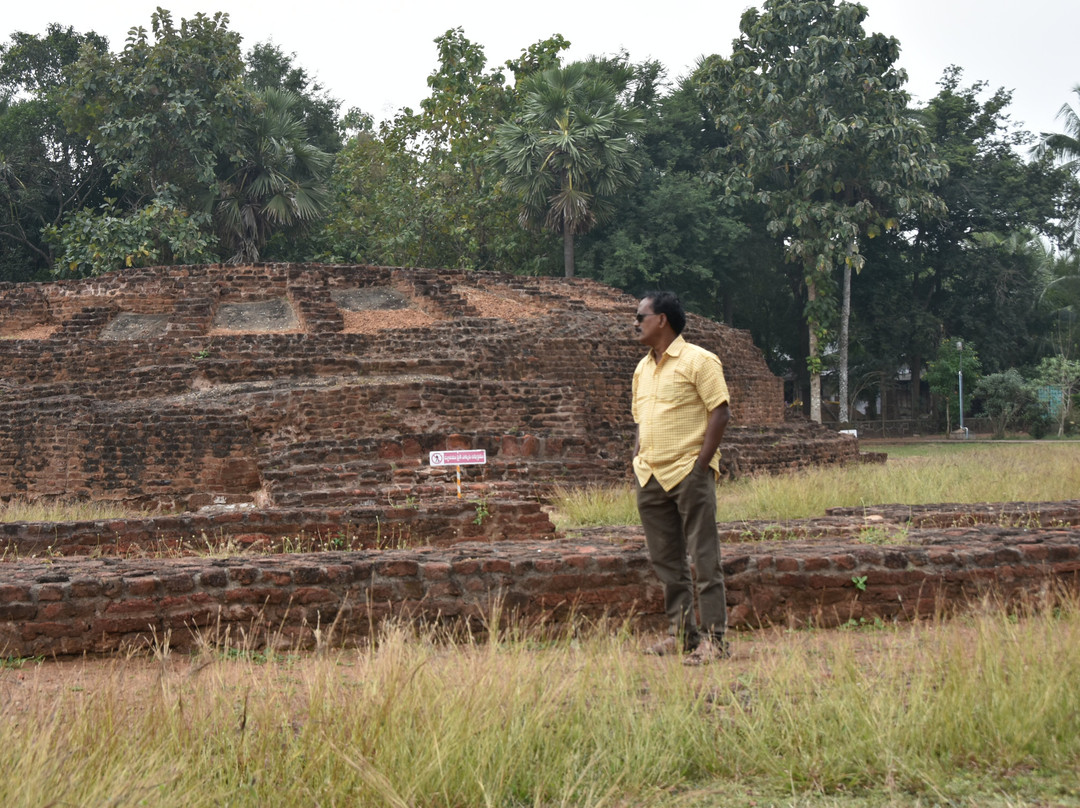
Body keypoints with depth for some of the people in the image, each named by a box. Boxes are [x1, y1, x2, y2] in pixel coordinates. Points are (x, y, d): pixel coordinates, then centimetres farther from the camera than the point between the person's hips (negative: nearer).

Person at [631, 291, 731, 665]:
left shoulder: (697, 360, -6)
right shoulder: (642, 368, 17)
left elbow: (720, 412, -10)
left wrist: (701, 463, -16)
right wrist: (637, 463, 10)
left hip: (689, 474, -8)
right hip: (651, 477, 8)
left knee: (704, 560, -5)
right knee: (666, 562, 10)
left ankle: (713, 639, -3)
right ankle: (680, 634, 18)